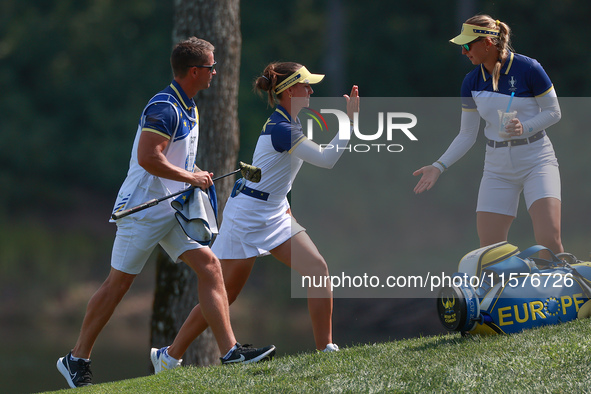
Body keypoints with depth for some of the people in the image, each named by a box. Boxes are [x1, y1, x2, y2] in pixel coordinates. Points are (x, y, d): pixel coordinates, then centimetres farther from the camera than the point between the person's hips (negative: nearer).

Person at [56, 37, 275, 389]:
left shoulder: (188, 108, 13)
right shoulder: (165, 107, -18)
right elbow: (147, 157, -27)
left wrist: (196, 176, 12)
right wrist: (190, 177, -19)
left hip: (173, 210, 9)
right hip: (144, 208, -9)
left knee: (209, 265, -5)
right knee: (120, 282, -1)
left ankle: (230, 351, -9)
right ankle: (77, 360, 9)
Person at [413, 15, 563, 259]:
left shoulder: (528, 69, -12)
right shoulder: (471, 82, 2)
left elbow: (553, 112, -3)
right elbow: (467, 135, 8)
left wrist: (524, 128, -20)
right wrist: (439, 166, -2)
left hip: (536, 161, -4)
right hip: (498, 167, 4)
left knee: (549, 241, -20)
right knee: (489, 249, -4)